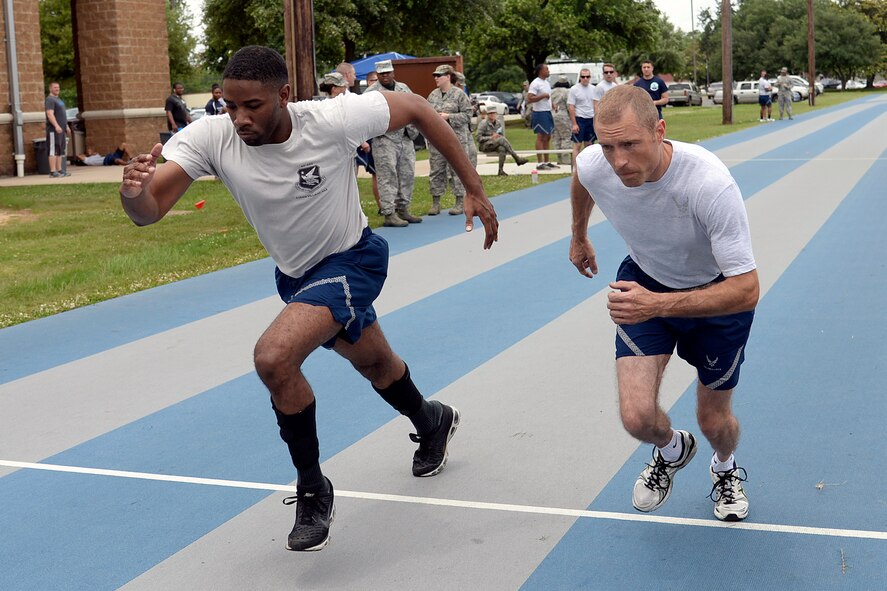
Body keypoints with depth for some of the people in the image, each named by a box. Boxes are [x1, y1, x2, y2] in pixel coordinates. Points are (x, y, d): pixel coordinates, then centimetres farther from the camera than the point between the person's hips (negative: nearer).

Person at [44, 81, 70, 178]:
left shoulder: (58, 99, 21)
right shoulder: (50, 100, -10)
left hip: (61, 129, 10)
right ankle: (53, 172, -12)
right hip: (53, 130, -10)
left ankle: (59, 170, 16)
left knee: (60, 151, 12)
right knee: (53, 151, -10)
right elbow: (50, 114, -20)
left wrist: (66, 126, 25)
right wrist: (56, 126, -29)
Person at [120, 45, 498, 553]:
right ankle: (432, 422, 59)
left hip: (352, 262, -5)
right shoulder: (211, 138, -23)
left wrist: (474, 188, -13)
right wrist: (135, 192, -54)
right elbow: (150, 211, -29)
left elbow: (415, 107, -15)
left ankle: (313, 490, -6)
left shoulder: (332, 120, -30)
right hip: (295, 276, 5)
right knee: (374, 363, 26)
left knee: (274, 357, -27)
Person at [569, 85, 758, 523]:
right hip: (645, 281, 3)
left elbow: (746, 289, -38)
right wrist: (579, 237, 20)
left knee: (714, 420, 11)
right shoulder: (592, 165, -26)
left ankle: (726, 469, 51)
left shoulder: (711, 185, -40)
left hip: (718, 293, -2)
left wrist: (658, 304, -49)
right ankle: (673, 450, 27)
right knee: (637, 417, -13)